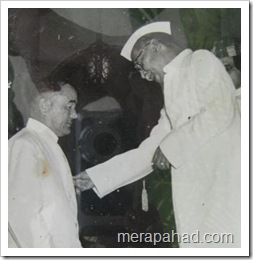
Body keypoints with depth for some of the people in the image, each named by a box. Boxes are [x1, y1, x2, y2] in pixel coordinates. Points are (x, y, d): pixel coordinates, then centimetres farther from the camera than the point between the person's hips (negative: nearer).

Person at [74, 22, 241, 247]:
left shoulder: (202, 61, 5)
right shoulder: (174, 95, 27)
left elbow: (220, 112, -11)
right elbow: (148, 152, 27)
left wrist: (171, 147, -3)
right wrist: (94, 177, 25)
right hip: (198, 201, 7)